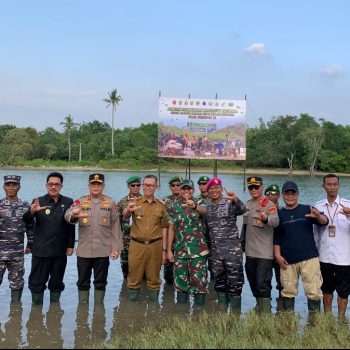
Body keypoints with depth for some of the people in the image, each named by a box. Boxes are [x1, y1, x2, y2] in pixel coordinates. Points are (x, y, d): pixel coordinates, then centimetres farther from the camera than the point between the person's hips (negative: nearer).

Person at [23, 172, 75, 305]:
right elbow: (25, 220, -14)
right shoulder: (38, 201, -1)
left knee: (57, 283, 13)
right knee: (37, 282, 5)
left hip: (60, 251, 2)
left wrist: (70, 245, 1)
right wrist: (32, 211, -36)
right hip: (41, 250, -1)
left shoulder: (68, 202, 3)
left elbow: (71, 226, 5)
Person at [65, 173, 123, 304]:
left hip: (103, 251, 0)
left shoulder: (111, 203, 3)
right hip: (84, 251, 0)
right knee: (83, 282, 10)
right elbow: (68, 215, -17)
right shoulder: (80, 201, 2)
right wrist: (74, 215, -41)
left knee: (100, 282, 9)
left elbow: (115, 227, 3)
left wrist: (116, 248, -1)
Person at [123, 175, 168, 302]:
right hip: (136, 245, -1)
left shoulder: (161, 206, 6)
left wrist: (164, 250, 3)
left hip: (155, 246, 1)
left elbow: (164, 228, 8)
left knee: (154, 278, 9)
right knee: (134, 278, 6)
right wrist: (128, 210, -43)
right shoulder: (135, 203, 2)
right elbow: (124, 215, -19)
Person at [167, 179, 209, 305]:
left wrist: (194, 206, -47)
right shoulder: (174, 208, 7)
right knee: (180, 280, 9)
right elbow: (171, 229, 11)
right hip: (180, 251, 3)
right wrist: (169, 250, 6)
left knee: (199, 280, 0)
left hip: (198, 251, -3)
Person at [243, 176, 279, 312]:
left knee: (263, 284, -10)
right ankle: (259, 308, 33)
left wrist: (266, 218, -49)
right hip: (249, 252, 7)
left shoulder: (269, 204, -10)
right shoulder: (247, 205, 12)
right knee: (253, 283, 17)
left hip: (264, 253, -7)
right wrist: (242, 245, 23)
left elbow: (275, 221, -28)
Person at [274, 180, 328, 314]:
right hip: (287, 261, 2)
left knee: (314, 291, -3)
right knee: (288, 291, 9)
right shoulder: (279, 214, 8)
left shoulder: (307, 210, 4)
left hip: (309, 258, -1)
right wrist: (278, 255, -1)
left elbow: (325, 222, -8)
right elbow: (276, 238, 9)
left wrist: (318, 216, -30)